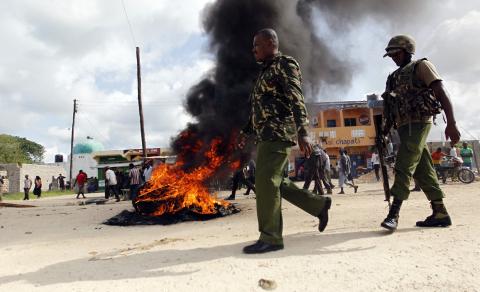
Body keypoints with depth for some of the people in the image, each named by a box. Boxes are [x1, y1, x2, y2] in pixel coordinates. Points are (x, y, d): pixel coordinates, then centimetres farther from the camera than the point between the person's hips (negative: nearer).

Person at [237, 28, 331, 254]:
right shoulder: (266, 71, 25)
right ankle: (319, 204, 22)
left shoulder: (285, 64, -3)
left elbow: (296, 100, -16)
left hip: (279, 133, -9)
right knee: (275, 182, 10)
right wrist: (246, 132, 26)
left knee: (266, 182, -12)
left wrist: (302, 132, -26)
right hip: (266, 136, 10)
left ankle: (270, 238, -3)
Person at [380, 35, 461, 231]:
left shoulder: (421, 66, 2)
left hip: (417, 123, -7)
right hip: (404, 126, 8)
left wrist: (451, 123, -20)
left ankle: (393, 214, -14)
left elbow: (441, 92, -9)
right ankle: (440, 214, 14)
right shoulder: (394, 77, 23)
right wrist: (384, 131, 13)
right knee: (423, 171, 7)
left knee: (403, 167, -14)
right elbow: (390, 107, 22)